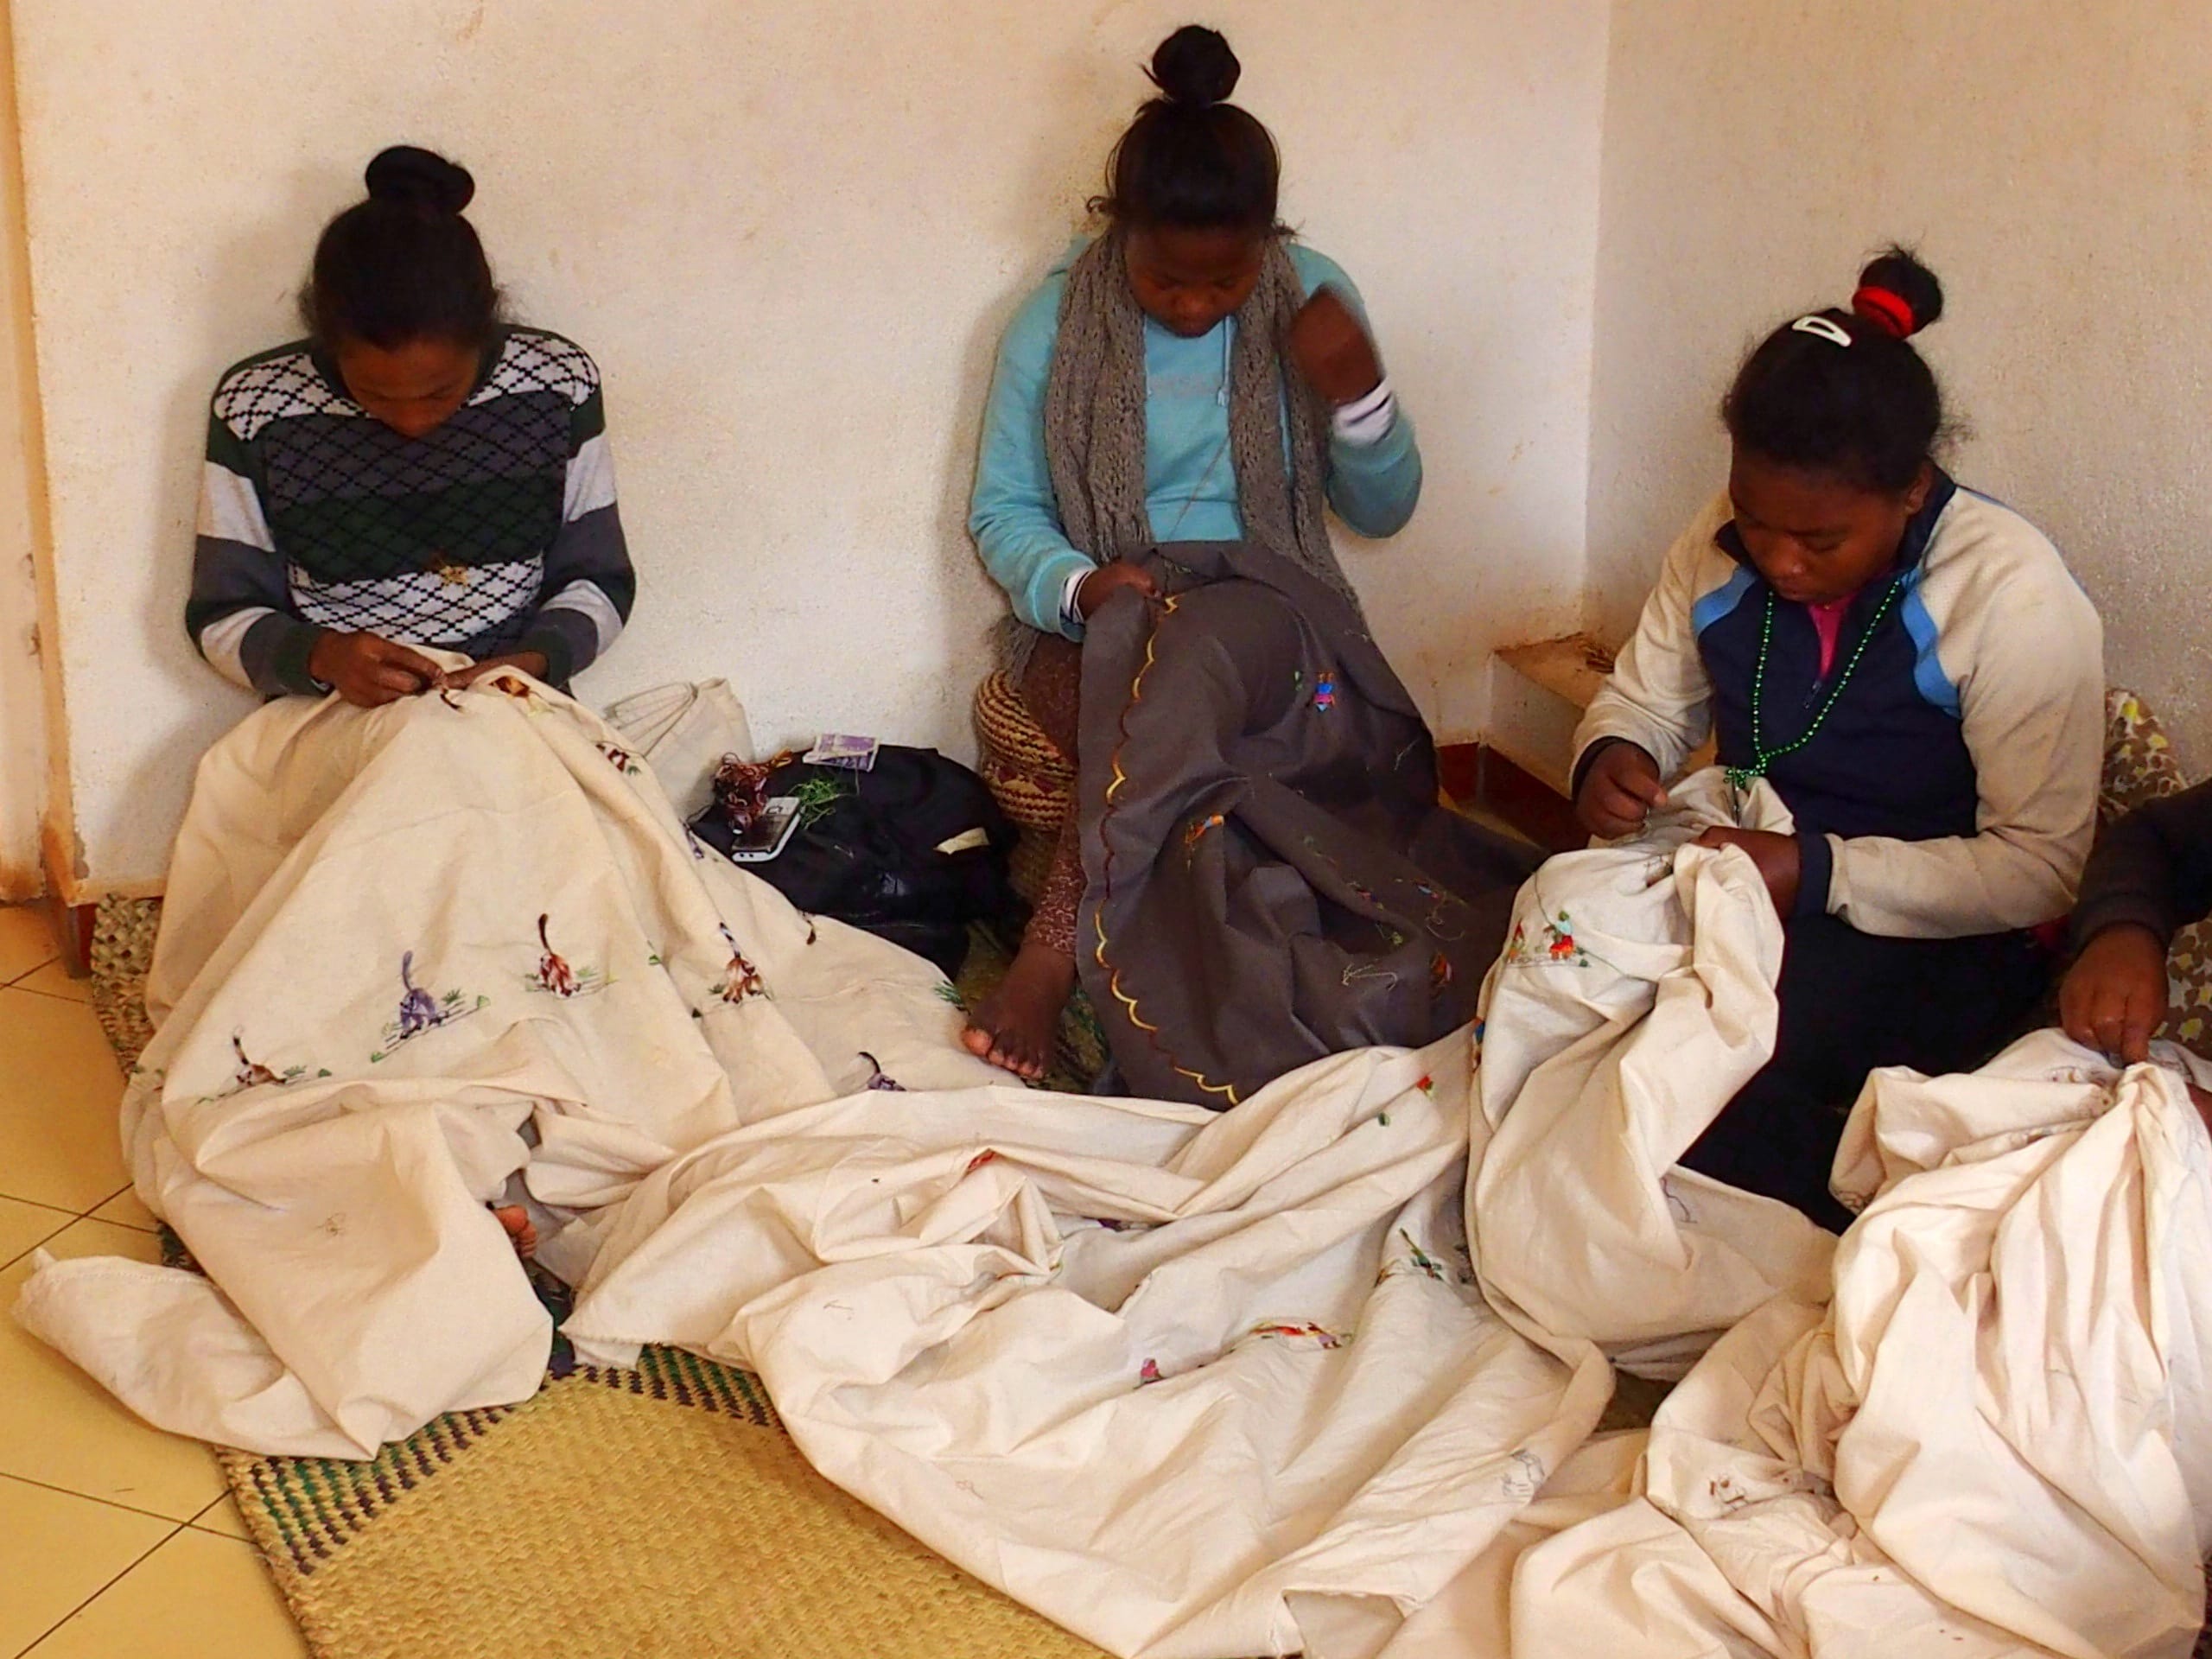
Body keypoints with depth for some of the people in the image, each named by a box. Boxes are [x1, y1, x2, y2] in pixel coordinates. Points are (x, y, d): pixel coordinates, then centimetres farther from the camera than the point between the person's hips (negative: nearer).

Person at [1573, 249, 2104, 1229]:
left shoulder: (2016, 597, -16)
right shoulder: (1723, 545, 1)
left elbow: (2041, 870, -16)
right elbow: (1645, 699, 15)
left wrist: (1818, 874, -25)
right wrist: (1611, 757, -11)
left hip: (1933, 941, -5)